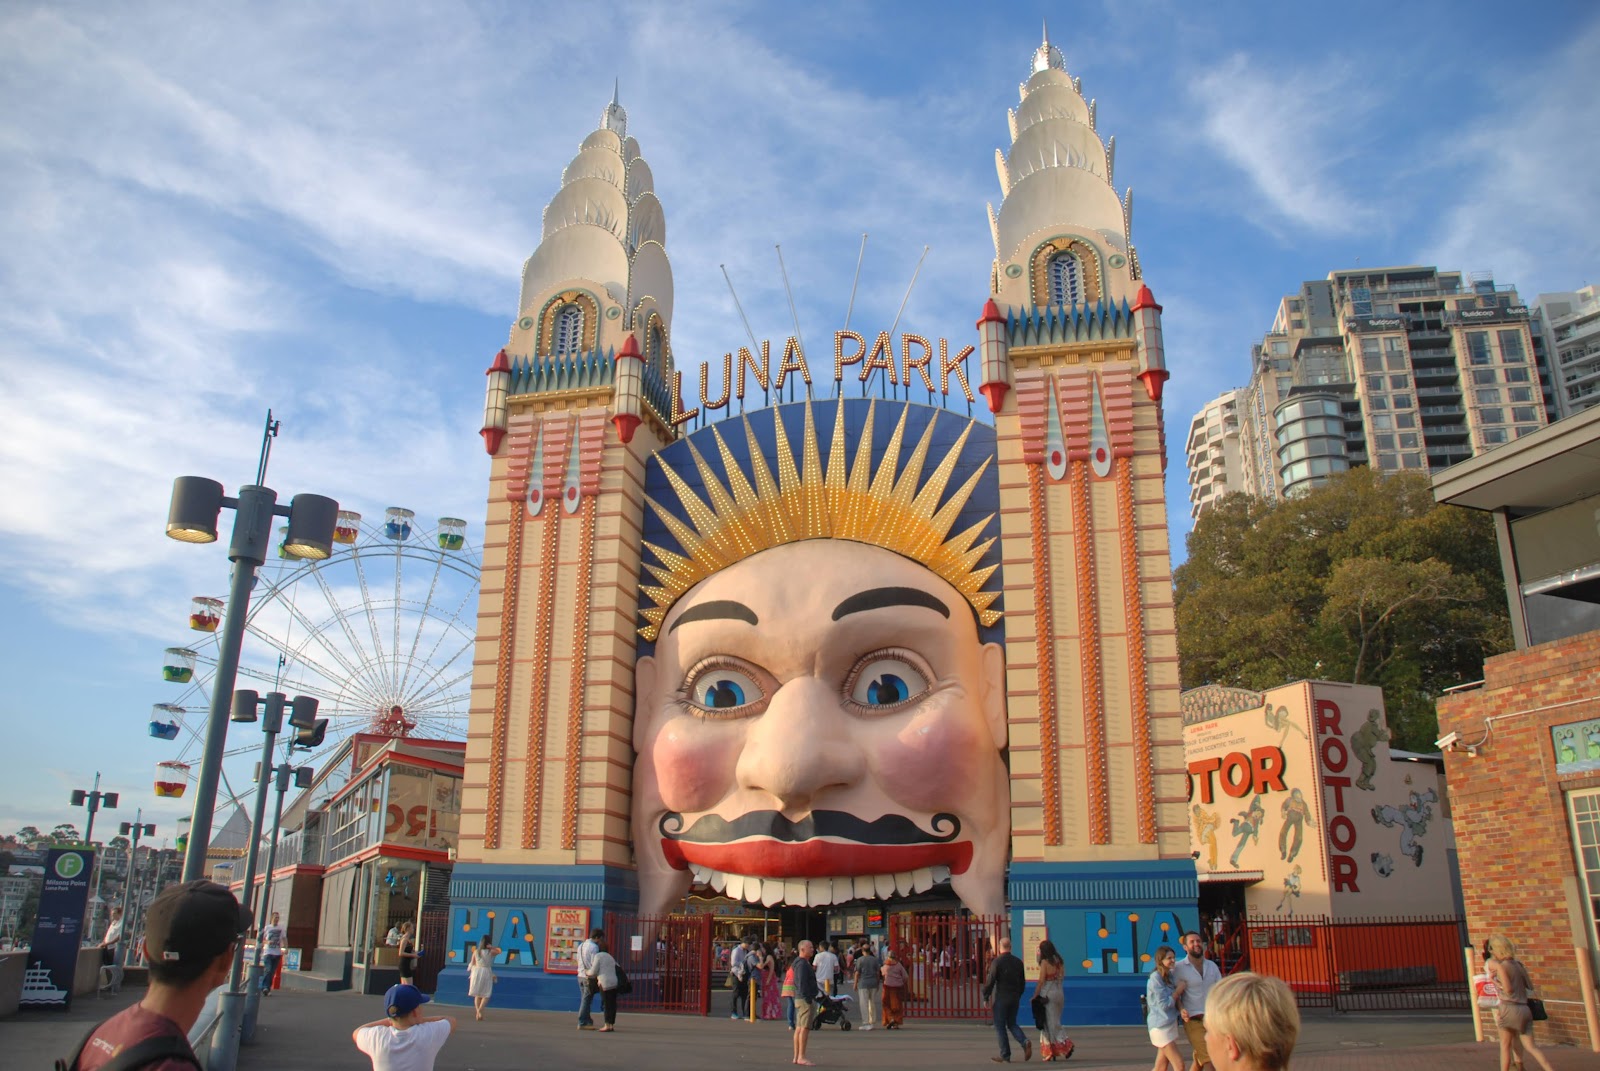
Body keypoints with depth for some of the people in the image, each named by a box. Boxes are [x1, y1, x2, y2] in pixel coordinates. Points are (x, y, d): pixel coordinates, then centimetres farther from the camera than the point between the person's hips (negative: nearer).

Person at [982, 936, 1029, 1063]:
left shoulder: (996, 961, -12)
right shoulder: (1018, 962, 5)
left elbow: (990, 981, -13)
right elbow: (1023, 982, 11)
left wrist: (986, 997, -4)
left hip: (1001, 998, -5)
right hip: (1014, 998, 5)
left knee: (1000, 1026, 5)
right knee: (1012, 1024, 18)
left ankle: (1005, 1056, 6)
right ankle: (1025, 1042, -6)